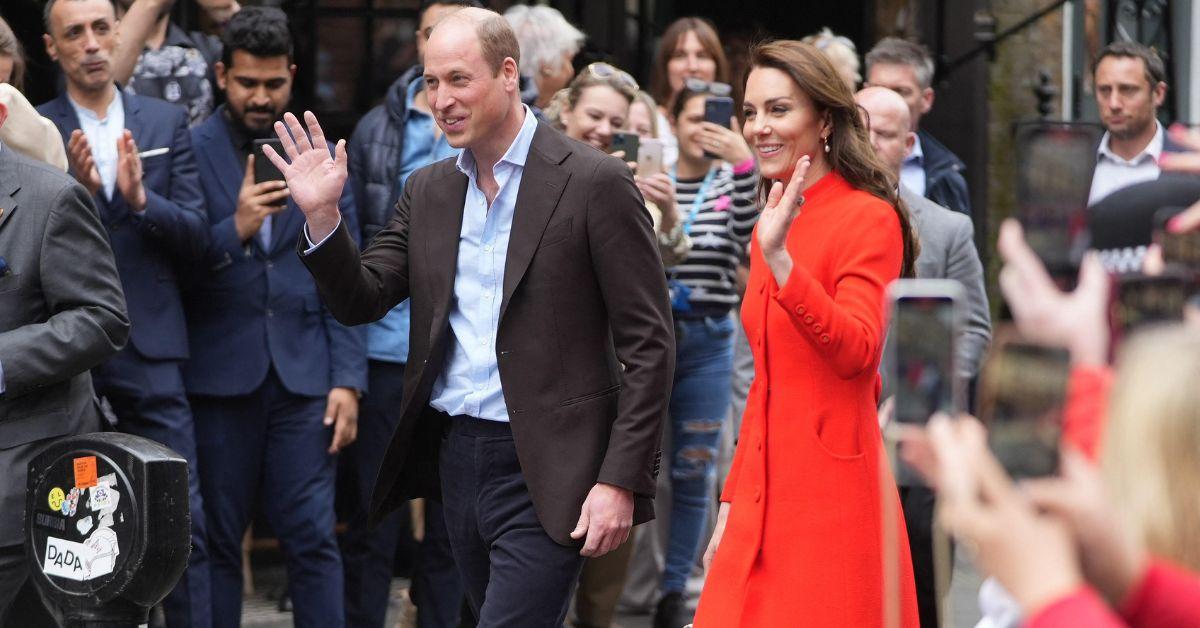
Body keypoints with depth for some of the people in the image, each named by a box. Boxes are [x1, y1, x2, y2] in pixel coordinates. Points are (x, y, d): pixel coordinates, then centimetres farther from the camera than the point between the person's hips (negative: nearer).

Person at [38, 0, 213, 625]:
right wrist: (78, 192, -21)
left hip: (151, 350, 1)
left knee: (184, 520, -3)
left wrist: (140, 199, -15)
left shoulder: (166, 123, 8)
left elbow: (196, 237, 3)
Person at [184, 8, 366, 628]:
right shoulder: (190, 152, 0)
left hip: (303, 373, 2)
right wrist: (234, 229, -21)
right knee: (216, 541, 3)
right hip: (219, 373, -2)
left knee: (313, 539, -1)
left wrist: (348, 379, 2)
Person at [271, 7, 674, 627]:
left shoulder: (594, 182, -8)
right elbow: (361, 303, 9)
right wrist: (320, 214, -8)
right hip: (455, 457, 7)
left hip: (543, 475, -7)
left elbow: (647, 344, -9)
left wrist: (621, 482, -15)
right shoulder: (427, 191, 11)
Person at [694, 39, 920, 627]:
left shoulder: (868, 218, -7)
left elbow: (857, 351, -21)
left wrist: (778, 259, -29)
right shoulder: (773, 225, 16)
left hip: (832, 491, -7)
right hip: (765, 487, 7)